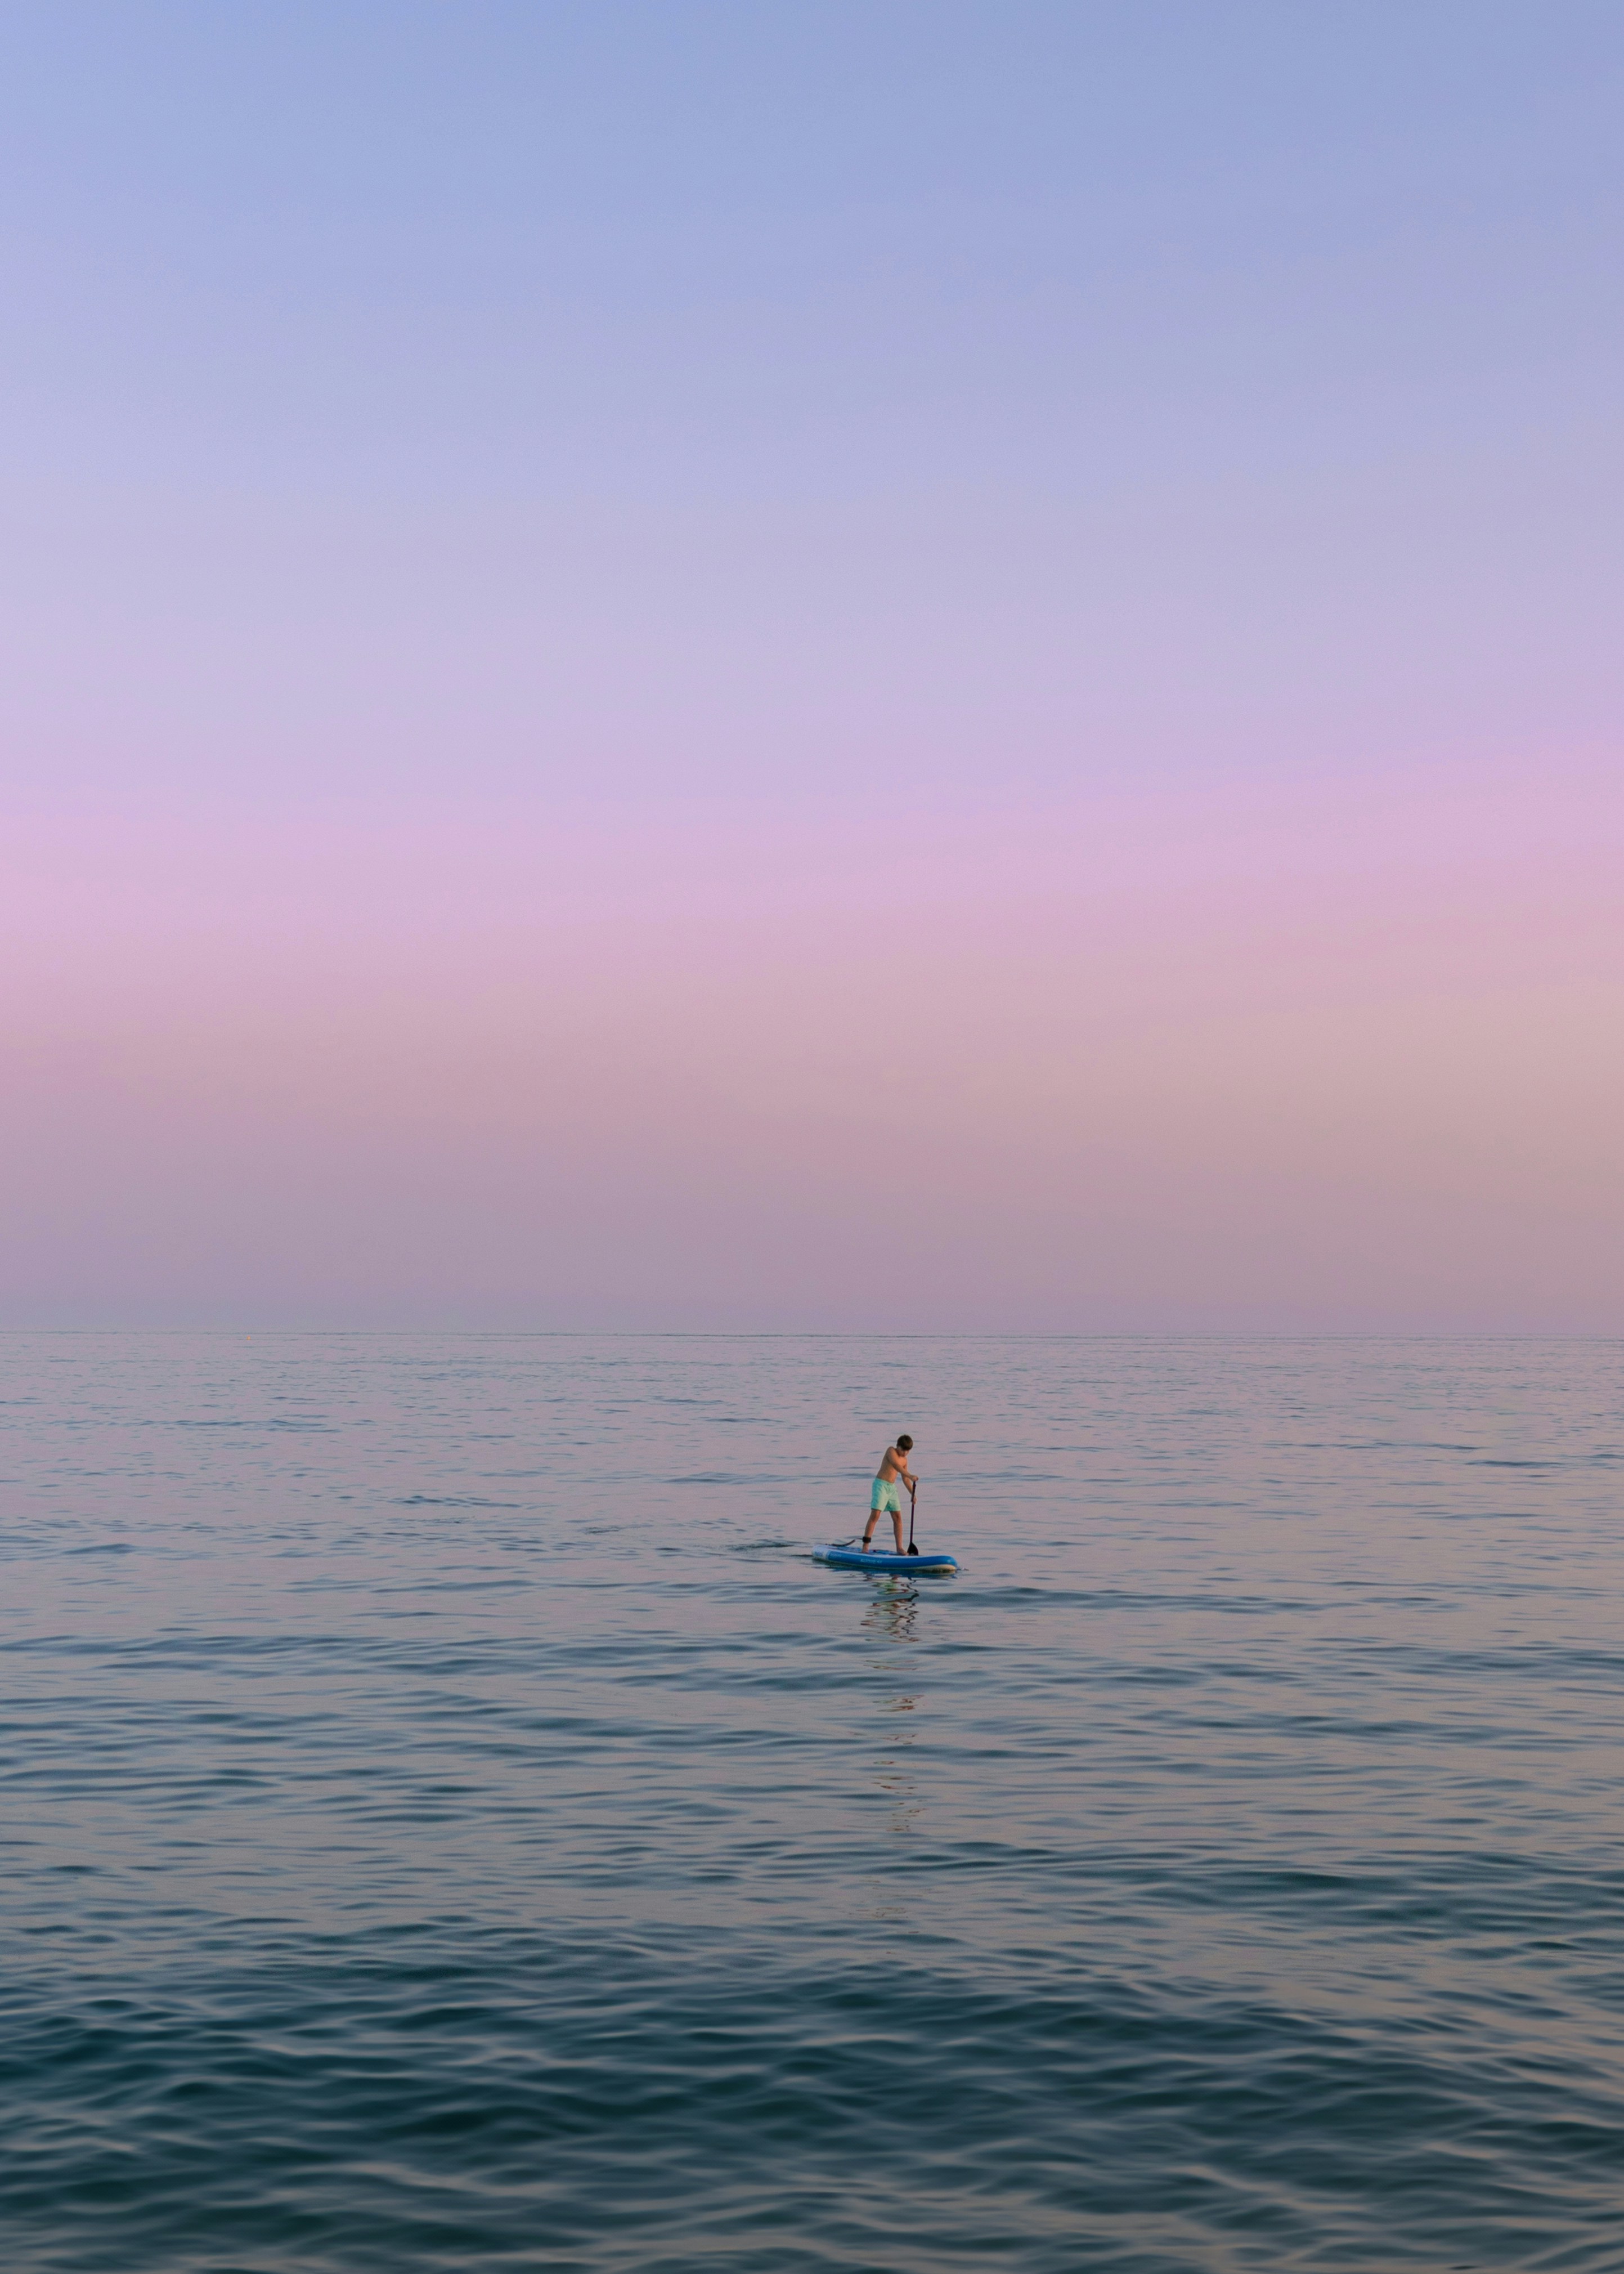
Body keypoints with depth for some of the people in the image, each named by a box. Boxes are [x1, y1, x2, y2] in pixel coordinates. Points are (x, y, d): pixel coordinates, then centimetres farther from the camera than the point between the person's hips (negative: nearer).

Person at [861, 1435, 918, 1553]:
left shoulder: (904, 1461, 13)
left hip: (892, 1488, 7)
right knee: (875, 1515, -14)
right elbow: (896, 1465, -24)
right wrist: (910, 1476, -33)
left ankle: (899, 1548, 5)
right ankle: (865, 1545, -16)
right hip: (881, 1485, -7)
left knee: (898, 1517, 3)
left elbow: (905, 1479, 21)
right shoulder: (891, 1450, -7)